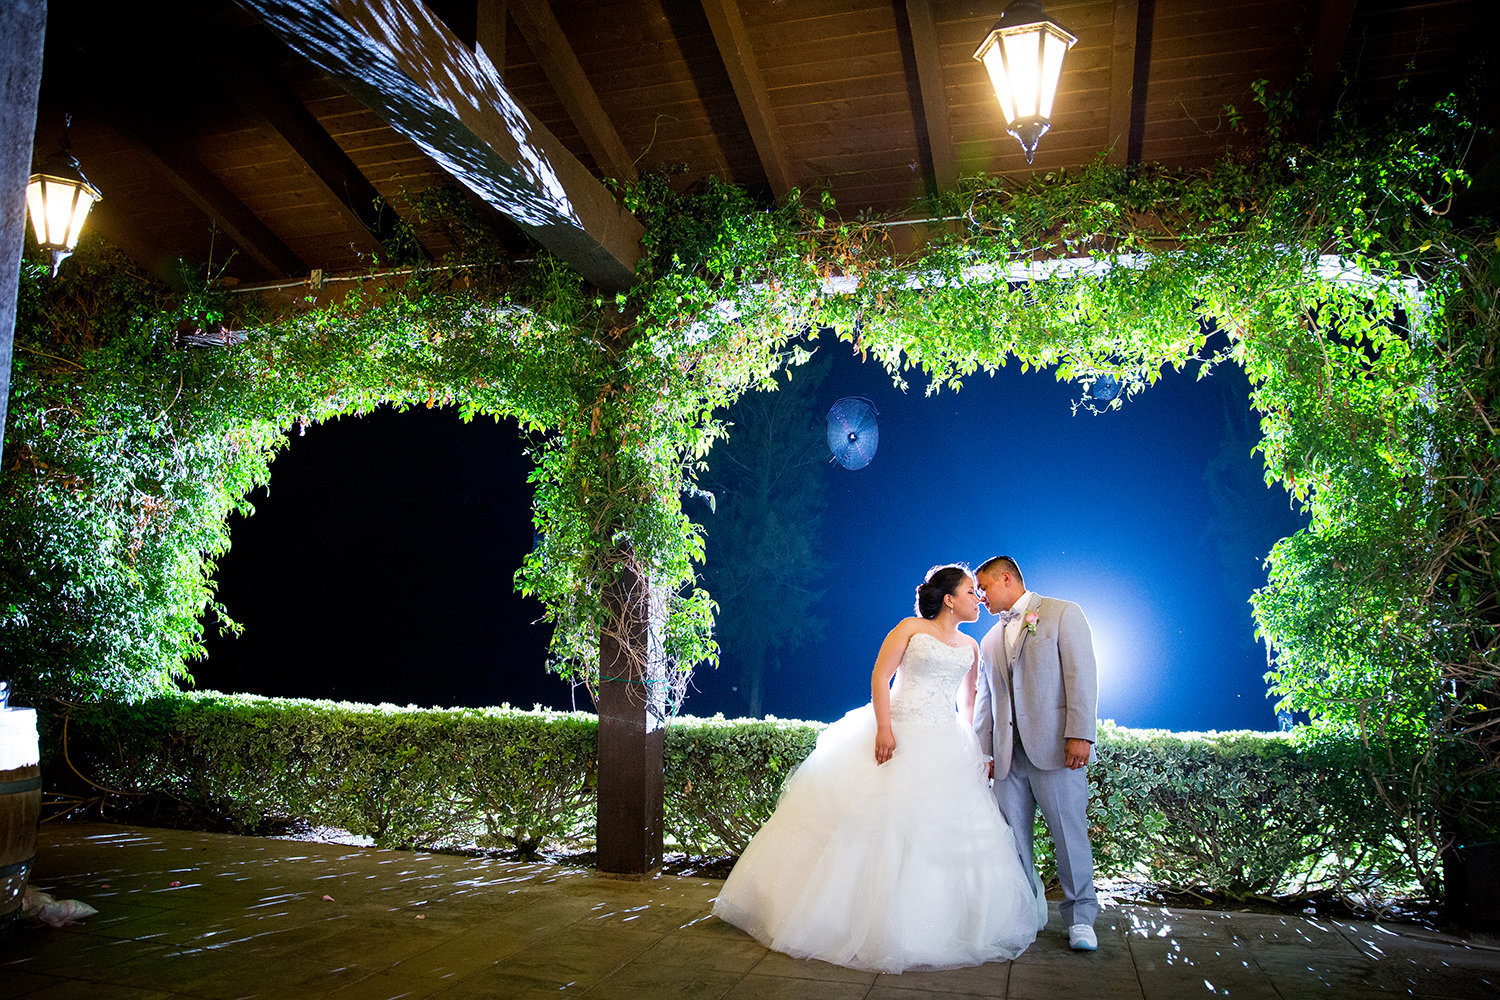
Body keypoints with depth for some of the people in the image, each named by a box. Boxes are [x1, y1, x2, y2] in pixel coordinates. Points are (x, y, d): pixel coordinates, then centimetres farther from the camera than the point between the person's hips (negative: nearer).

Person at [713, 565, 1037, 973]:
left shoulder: (970, 647, 14)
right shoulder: (911, 628, 0)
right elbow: (879, 676, -7)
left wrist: (976, 752, 16)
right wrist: (883, 728, -18)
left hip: (944, 749, 5)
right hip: (895, 738, -5)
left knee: (942, 831, 1)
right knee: (875, 820, -5)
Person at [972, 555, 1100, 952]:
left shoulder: (1063, 613, 3)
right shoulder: (989, 642, 21)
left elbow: (1082, 675, -6)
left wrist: (1080, 734, -15)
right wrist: (983, 751, 12)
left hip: (1054, 747, -5)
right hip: (1008, 754, 6)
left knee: (1070, 833, 0)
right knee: (1011, 836, 5)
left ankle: (1080, 917, 15)